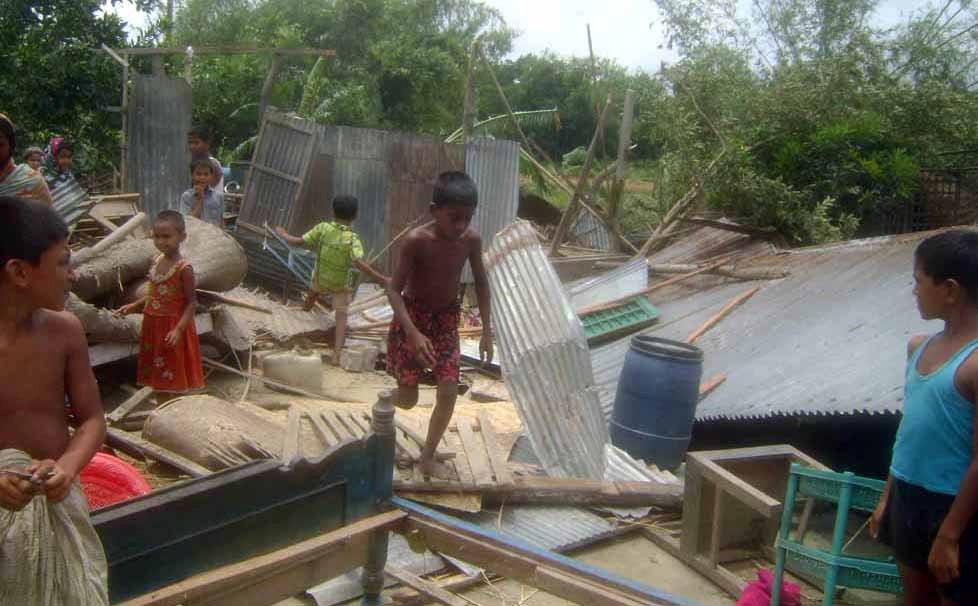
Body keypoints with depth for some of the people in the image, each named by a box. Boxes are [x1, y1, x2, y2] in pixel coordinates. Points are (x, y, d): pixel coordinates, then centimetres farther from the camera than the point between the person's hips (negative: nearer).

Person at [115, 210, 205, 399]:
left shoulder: (183, 268, -18)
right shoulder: (157, 262, 4)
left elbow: (191, 303, -19)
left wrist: (178, 329, -26)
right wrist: (133, 307, 7)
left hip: (172, 328, -7)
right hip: (153, 326, 7)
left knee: (174, 375, 5)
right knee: (158, 375, 18)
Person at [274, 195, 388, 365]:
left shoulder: (322, 228, -19)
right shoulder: (352, 238, -25)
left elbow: (298, 242, -16)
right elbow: (360, 263, -39)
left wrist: (282, 233, 4)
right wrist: (383, 279, -40)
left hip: (321, 277, 3)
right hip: (341, 284, -3)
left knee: (314, 290, 36)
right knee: (341, 315, 3)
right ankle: (337, 354, -10)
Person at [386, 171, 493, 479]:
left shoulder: (472, 239, -13)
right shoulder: (416, 240, -26)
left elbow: (481, 283, 2)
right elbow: (394, 289, -21)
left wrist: (487, 330, 2)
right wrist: (414, 333, -33)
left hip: (447, 317, 4)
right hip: (412, 315, -3)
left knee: (449, 391, -4)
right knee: (408, 399, 2)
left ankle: (428, 456, 14)